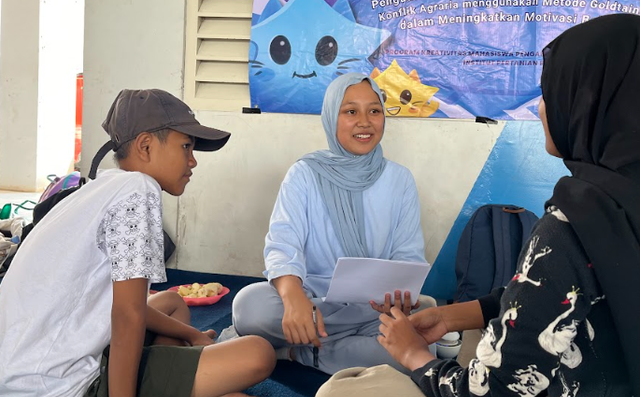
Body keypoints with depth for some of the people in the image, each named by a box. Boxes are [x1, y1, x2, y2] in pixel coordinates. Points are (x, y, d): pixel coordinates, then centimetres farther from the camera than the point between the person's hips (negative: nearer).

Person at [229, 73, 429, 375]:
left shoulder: (399, 179, 6)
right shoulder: (305, 174, 0)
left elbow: (408, 255, 3)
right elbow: (283, 244, -12)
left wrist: (400, 291, -23)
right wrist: (294, 296, -35)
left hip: (378, 310, 3)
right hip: (311, 303, -2)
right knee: (250, 303, -32)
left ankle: (297, 351, -14)